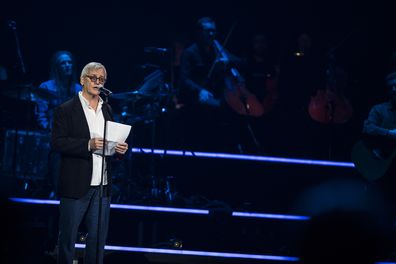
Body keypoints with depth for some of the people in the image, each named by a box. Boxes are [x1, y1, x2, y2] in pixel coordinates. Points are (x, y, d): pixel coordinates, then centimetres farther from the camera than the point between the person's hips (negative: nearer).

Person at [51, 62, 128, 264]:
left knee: (98, 237, 7)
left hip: (102, 185, 5)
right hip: (76, 185, -5)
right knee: (68, 237, 3)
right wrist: (88, 145, -24)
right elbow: (57, 142, -13)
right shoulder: (66, 110, -4)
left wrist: (119, 148, 0)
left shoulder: (106, 109, 15)